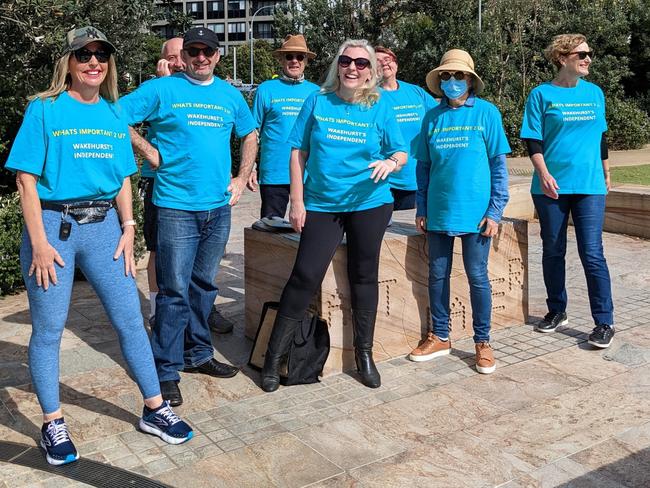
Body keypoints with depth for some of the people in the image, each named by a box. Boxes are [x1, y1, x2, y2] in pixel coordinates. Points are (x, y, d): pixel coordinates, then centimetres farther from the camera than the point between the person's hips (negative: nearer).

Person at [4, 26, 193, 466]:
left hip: (104, 224, 4)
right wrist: (39, 243, -12)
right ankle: (53, 424, 20)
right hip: (52, 223, -4)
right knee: (49, 329, 5)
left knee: (130, 319, 6)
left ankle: (155, 409, 20)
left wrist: (128, 229, 3)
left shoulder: (114, 114, 10)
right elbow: (27, 180, -7)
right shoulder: (44, 110, -3)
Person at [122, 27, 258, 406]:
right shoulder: (161, 89, -2)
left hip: (219, 207, 5)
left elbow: (250, 135, 23)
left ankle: (198, 354, 29)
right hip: (176, 207, -5)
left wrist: (242, 179, 13)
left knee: (204, 285, 15)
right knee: (175, 291, -3)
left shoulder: (230, 95, 12)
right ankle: (167, 371, 8)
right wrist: (149, 152, -9)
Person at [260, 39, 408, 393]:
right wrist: (297, 202, -3)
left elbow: (401, 152, 6)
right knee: (305, 276, -7)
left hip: (369, 204, 1)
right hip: (321, 205, -1)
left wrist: (391, 163, -19)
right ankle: (273, 357, 5)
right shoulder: (318, 102, 1)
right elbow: (298, 153, 2)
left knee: (364, 277, 10)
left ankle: (364, 353, 26)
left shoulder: (379, 108, 2)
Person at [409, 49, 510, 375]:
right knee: (437, 275, 10)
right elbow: (424, 166, 12)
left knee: (477, 277, 4)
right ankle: (439, 337, 26)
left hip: (475, 211, -3)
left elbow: (499, 164, -1)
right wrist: (421, 209, 8)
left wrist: (495, 211, -7)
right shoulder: (432, 117, 7)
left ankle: (482, 342, 19)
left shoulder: (486, 112, -1)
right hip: (438, 212, 3)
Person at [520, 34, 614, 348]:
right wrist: (544, 174, -16)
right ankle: (557, 311, 26)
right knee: (553, 251, 9)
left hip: (589, 185, 1)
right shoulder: (542, 95, 0)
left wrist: (606, 174, 20)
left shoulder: (594, 93, 10)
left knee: (592, 254, -4)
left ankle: (604, 322, 4)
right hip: (551, 186, -1)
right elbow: (533, 140, -4)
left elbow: (601, 137, 18)